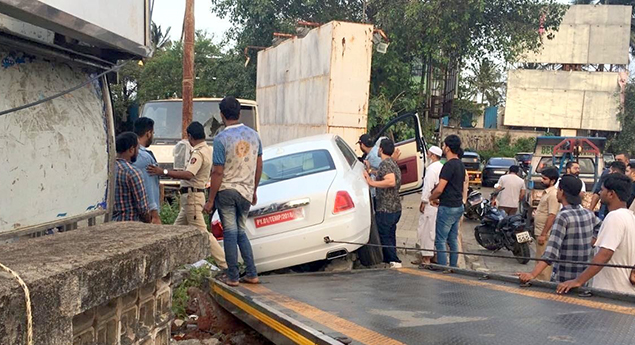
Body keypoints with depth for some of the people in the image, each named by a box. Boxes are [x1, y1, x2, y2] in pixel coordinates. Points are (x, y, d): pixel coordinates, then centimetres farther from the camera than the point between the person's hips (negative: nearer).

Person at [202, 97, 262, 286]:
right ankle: (251, 274, 12)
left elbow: (218, 173, -14)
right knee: (241, 231, 15)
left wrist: (210, 200, -7)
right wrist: (254, 191, 21)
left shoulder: (221, 138, -13)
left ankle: (233, 277, 7)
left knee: (230, 232, 3)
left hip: (226, 191, -5)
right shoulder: (253, 135, 3)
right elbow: (259, 166, 10)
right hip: (246, 192, 5)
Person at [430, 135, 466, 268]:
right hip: (458, 206, 9)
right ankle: (453, 267, 18)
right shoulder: (461, 165, 13)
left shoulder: (449, 165, -17)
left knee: (440, 240, -5)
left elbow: (439, 189, -20)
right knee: (453, 240, 14)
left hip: (447, 207, -9)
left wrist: (430, 198, -3)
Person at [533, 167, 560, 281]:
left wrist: (543, 234, -23)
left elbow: (552, 216, -23)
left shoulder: (553, 194, -18)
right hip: (540, 232, 10)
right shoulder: (547, 192, 13)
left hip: (545, 234, -10)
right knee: (540, 259, 17)